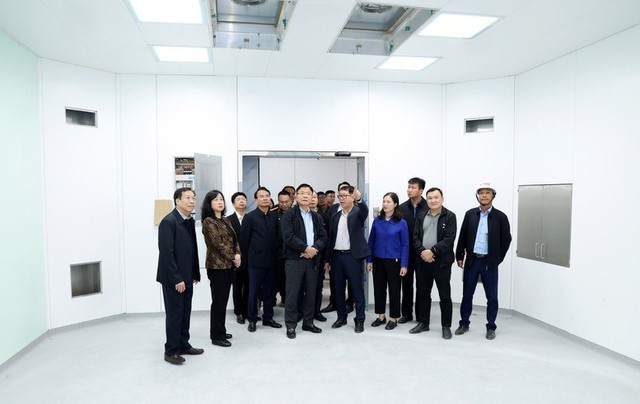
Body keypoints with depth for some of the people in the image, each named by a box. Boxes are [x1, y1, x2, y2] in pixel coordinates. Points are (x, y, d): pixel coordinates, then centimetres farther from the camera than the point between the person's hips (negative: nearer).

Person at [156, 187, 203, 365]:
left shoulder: (190, 221, 9)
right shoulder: (168, 221, -15)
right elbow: (166, 253, -19)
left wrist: (195, 274, 10)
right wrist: (176, 279, -19)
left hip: (187, 277, 7)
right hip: (173, 279, -7)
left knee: (185, 313, 14)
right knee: (174, 314, 3)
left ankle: (183, 345, 28)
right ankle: (171, 351, 17)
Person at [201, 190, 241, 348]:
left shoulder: (225, 220, 14)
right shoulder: (208, 221, -10)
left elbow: (234, 239, 13)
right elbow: (217, 243, -16)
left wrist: (238, 254, -5)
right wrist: (233, 258, -11)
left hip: (228, 265, 8)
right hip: (217, 265, -7)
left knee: (223, 300, 14)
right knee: (219, 301, -1)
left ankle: (220, 331, 26)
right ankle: (217, 336, 10)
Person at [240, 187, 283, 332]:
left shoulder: (274, 216, 7)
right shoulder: (250, 217, -5)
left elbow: (277, 236, 12)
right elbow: (244, 239, -3)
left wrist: (275, 253, 7)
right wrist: (249, 256, 0)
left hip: (271, 260, 4)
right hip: (256, 261, -4)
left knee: (269, 291, 11)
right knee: (254, 291, 5)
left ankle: (268, 318, 24)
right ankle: (252, 320, 18)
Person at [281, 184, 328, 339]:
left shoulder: (317, 217, 14)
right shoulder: (289, 215, -3)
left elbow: (323, 237, 7)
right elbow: (288, 237, -14)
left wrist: (315, 248, -12)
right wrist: (306, 249, -15)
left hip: (312, 259, 5)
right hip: (294, 260, -5)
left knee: (311, 293, 11)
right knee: (292, 294, 0)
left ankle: (308, 322, 25)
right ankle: (291, 325, 12)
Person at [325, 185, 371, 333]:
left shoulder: (358, 212, -3)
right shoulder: (335, 216, 13)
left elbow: (365, 211, -28)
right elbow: (331, 238, 14)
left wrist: (359, 198, -49)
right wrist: (328, 259, 13)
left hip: (352, 256, -5)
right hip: (337, 256, 5)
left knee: (357, 289, 2)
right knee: (338, 289, 12)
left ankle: (360, 320, 13)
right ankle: (341, 317, 27)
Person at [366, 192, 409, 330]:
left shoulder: (401, 223, -7)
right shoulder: (377, 220, 1)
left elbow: (405, 245, -5)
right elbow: (371, 241, 5)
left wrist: (404, 265, -9)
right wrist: (369, 260, 3)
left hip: (394, 261, -3)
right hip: (378, 260, 3)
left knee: (394, 290, 7)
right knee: (379, 288, 11)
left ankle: (393, 318, 21)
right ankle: (381, 316, 26)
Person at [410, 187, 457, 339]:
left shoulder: (450, 216, -4)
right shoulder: (421, 216, 10)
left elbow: (449, 239, -13)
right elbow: (416, 237, 4)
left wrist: (432, 251, -19)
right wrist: (422, 252, -12)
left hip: (442, 262, -4)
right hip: (423, 261, 5)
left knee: (445, 296, 4)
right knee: (422, 293, 13)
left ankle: (446, 326, 19)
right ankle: (423, 323, 27)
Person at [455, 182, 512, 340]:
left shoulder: (500, 217, -3)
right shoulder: (470, 214, 3)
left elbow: (506, 239, 2)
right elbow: (463, 236, 6)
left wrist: (497, 259, 1)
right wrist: (459, 256, 4)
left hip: (489, 262, -2)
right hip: (471, 260, 2)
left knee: (492, 297, 7)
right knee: (467, 294, 10)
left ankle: (491, 327, 23)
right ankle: (464, 323, 25)